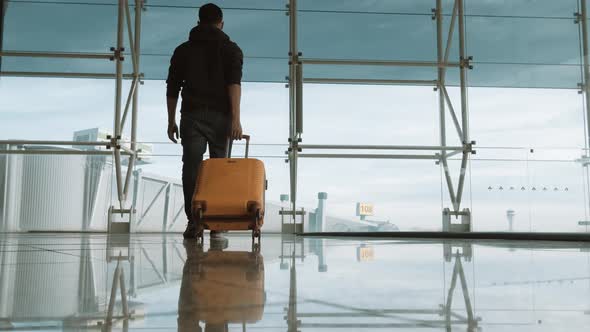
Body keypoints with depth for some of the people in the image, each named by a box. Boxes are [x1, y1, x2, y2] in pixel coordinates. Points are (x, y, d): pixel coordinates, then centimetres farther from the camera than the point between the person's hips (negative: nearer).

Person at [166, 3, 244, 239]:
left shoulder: (183, 50, 15)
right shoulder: (231, 49, 8)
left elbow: (172, 88, 12)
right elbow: (234, 83, -8)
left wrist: (171, 121, 19)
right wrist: (236, 119, -15)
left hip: (192, 116, 1)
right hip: (221, 117, -1)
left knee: (191, 169, 2)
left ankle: (193, 222, -5)